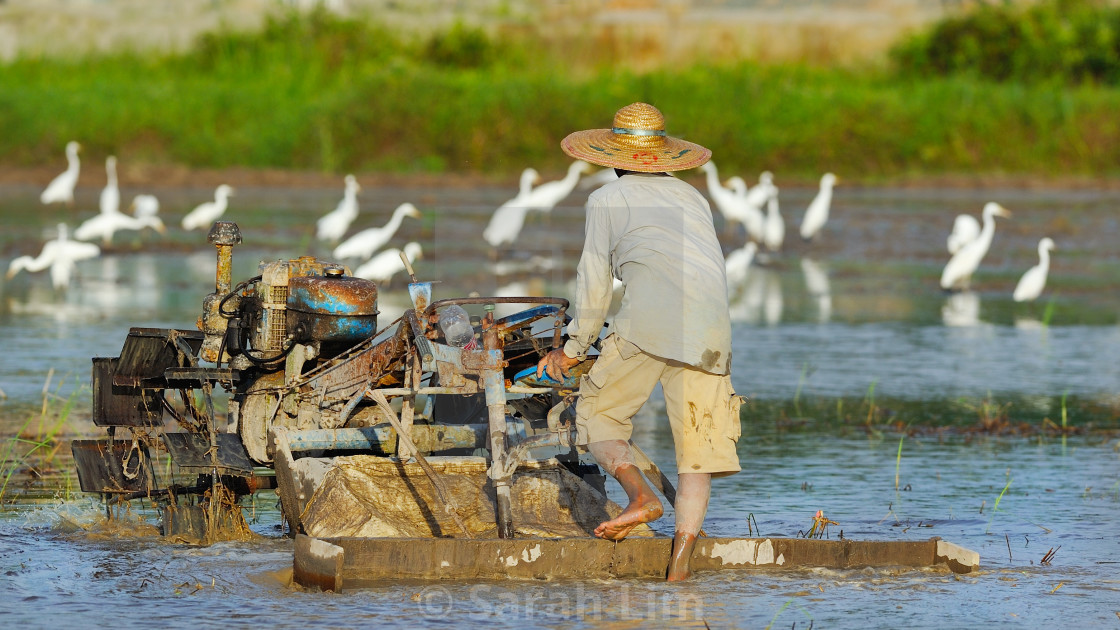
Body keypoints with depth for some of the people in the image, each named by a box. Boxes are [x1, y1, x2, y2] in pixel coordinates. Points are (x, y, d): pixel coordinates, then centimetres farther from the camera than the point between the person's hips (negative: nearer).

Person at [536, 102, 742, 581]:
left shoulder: (607, 199, 17)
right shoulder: (693, 198, 31)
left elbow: (594, 283, 18)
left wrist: (574, 349, 31)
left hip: (648, 318, -4)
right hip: (710, 322, 4)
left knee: (596, 414, 10)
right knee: (699, 440, 4)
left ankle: (639, 494, -15)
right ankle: (680, 557, -8)